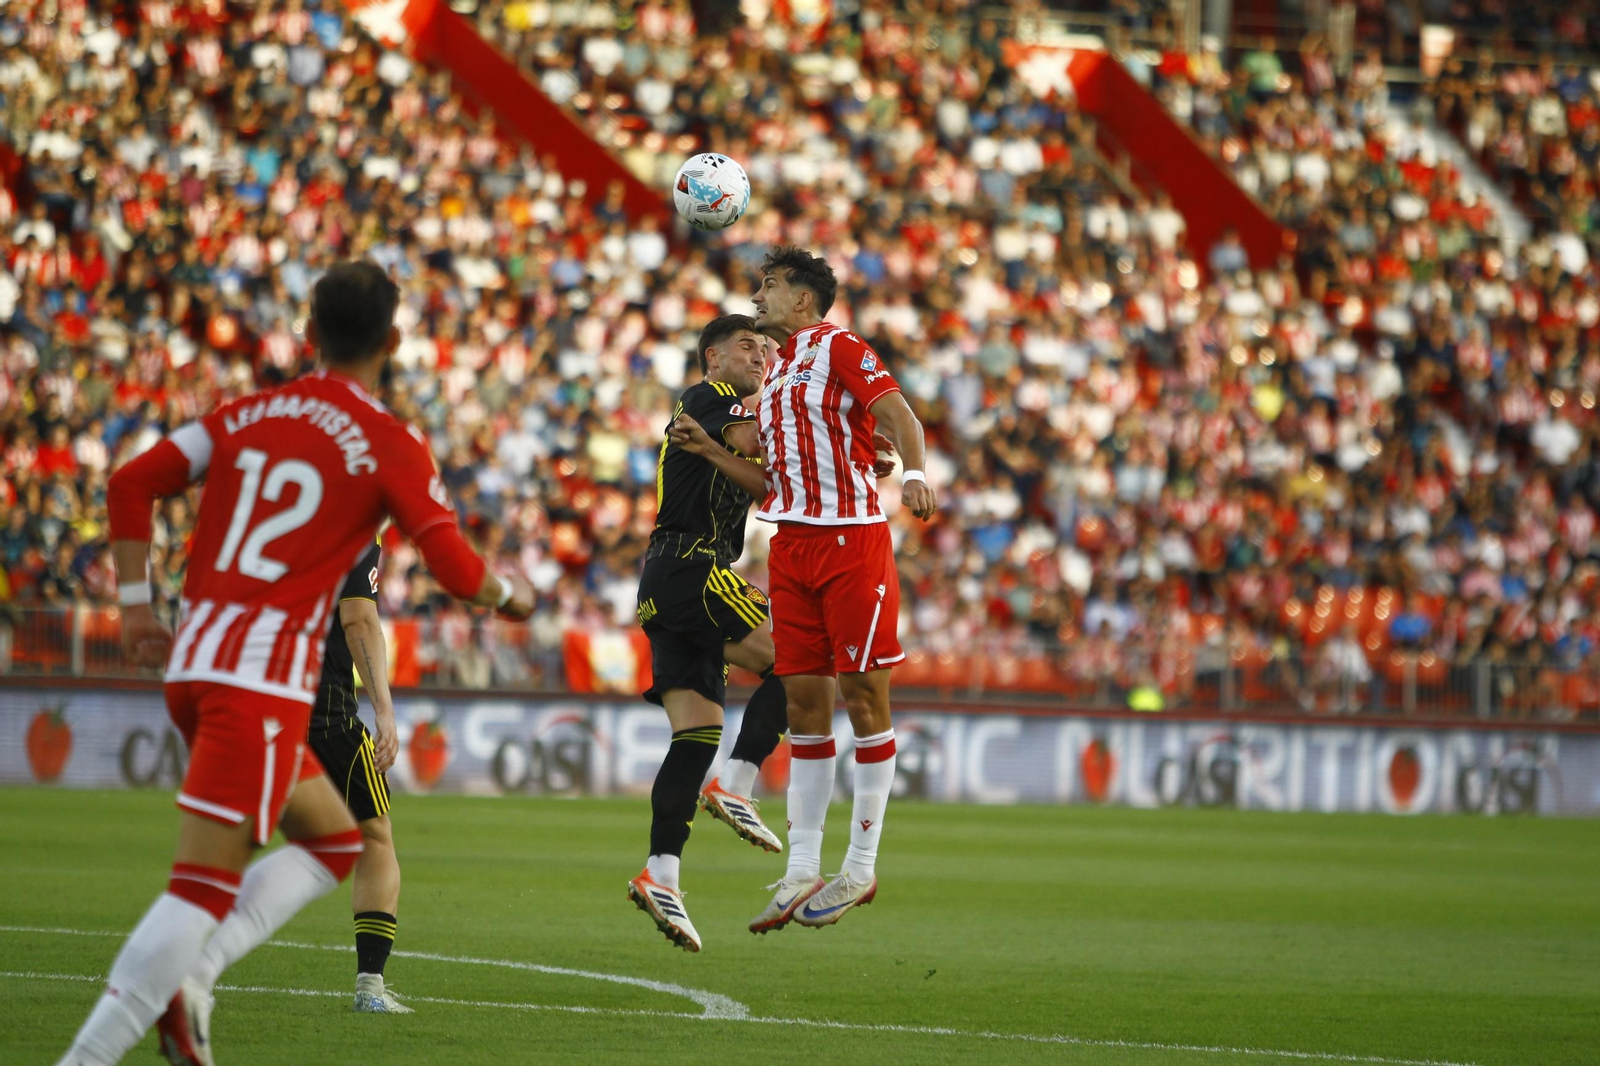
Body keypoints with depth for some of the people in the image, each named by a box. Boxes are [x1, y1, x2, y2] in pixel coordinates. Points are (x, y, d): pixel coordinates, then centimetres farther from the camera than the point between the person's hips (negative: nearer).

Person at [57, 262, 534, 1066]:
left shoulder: (245, 416, 15)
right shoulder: (391, 447, -1)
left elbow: (130, 487, 11)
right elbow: (455, 568, -7)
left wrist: (136, 606, 14)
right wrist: (510, 595, 14)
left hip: (190, 664, 7)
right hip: (265, 676, -7)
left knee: (333, 842, 21)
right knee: (204, 888, -11)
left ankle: (187, 975, 3)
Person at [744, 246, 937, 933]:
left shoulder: (839, 348, -3)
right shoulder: (777, 373, 21)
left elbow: (896, 413, -17)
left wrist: (914, 472, -34)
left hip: (852, 538, -8)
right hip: (792, 545, 8)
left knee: (863, 699, -3)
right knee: (804, 704, 5)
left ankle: (861, 869, 2)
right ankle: (801, 875, 6)